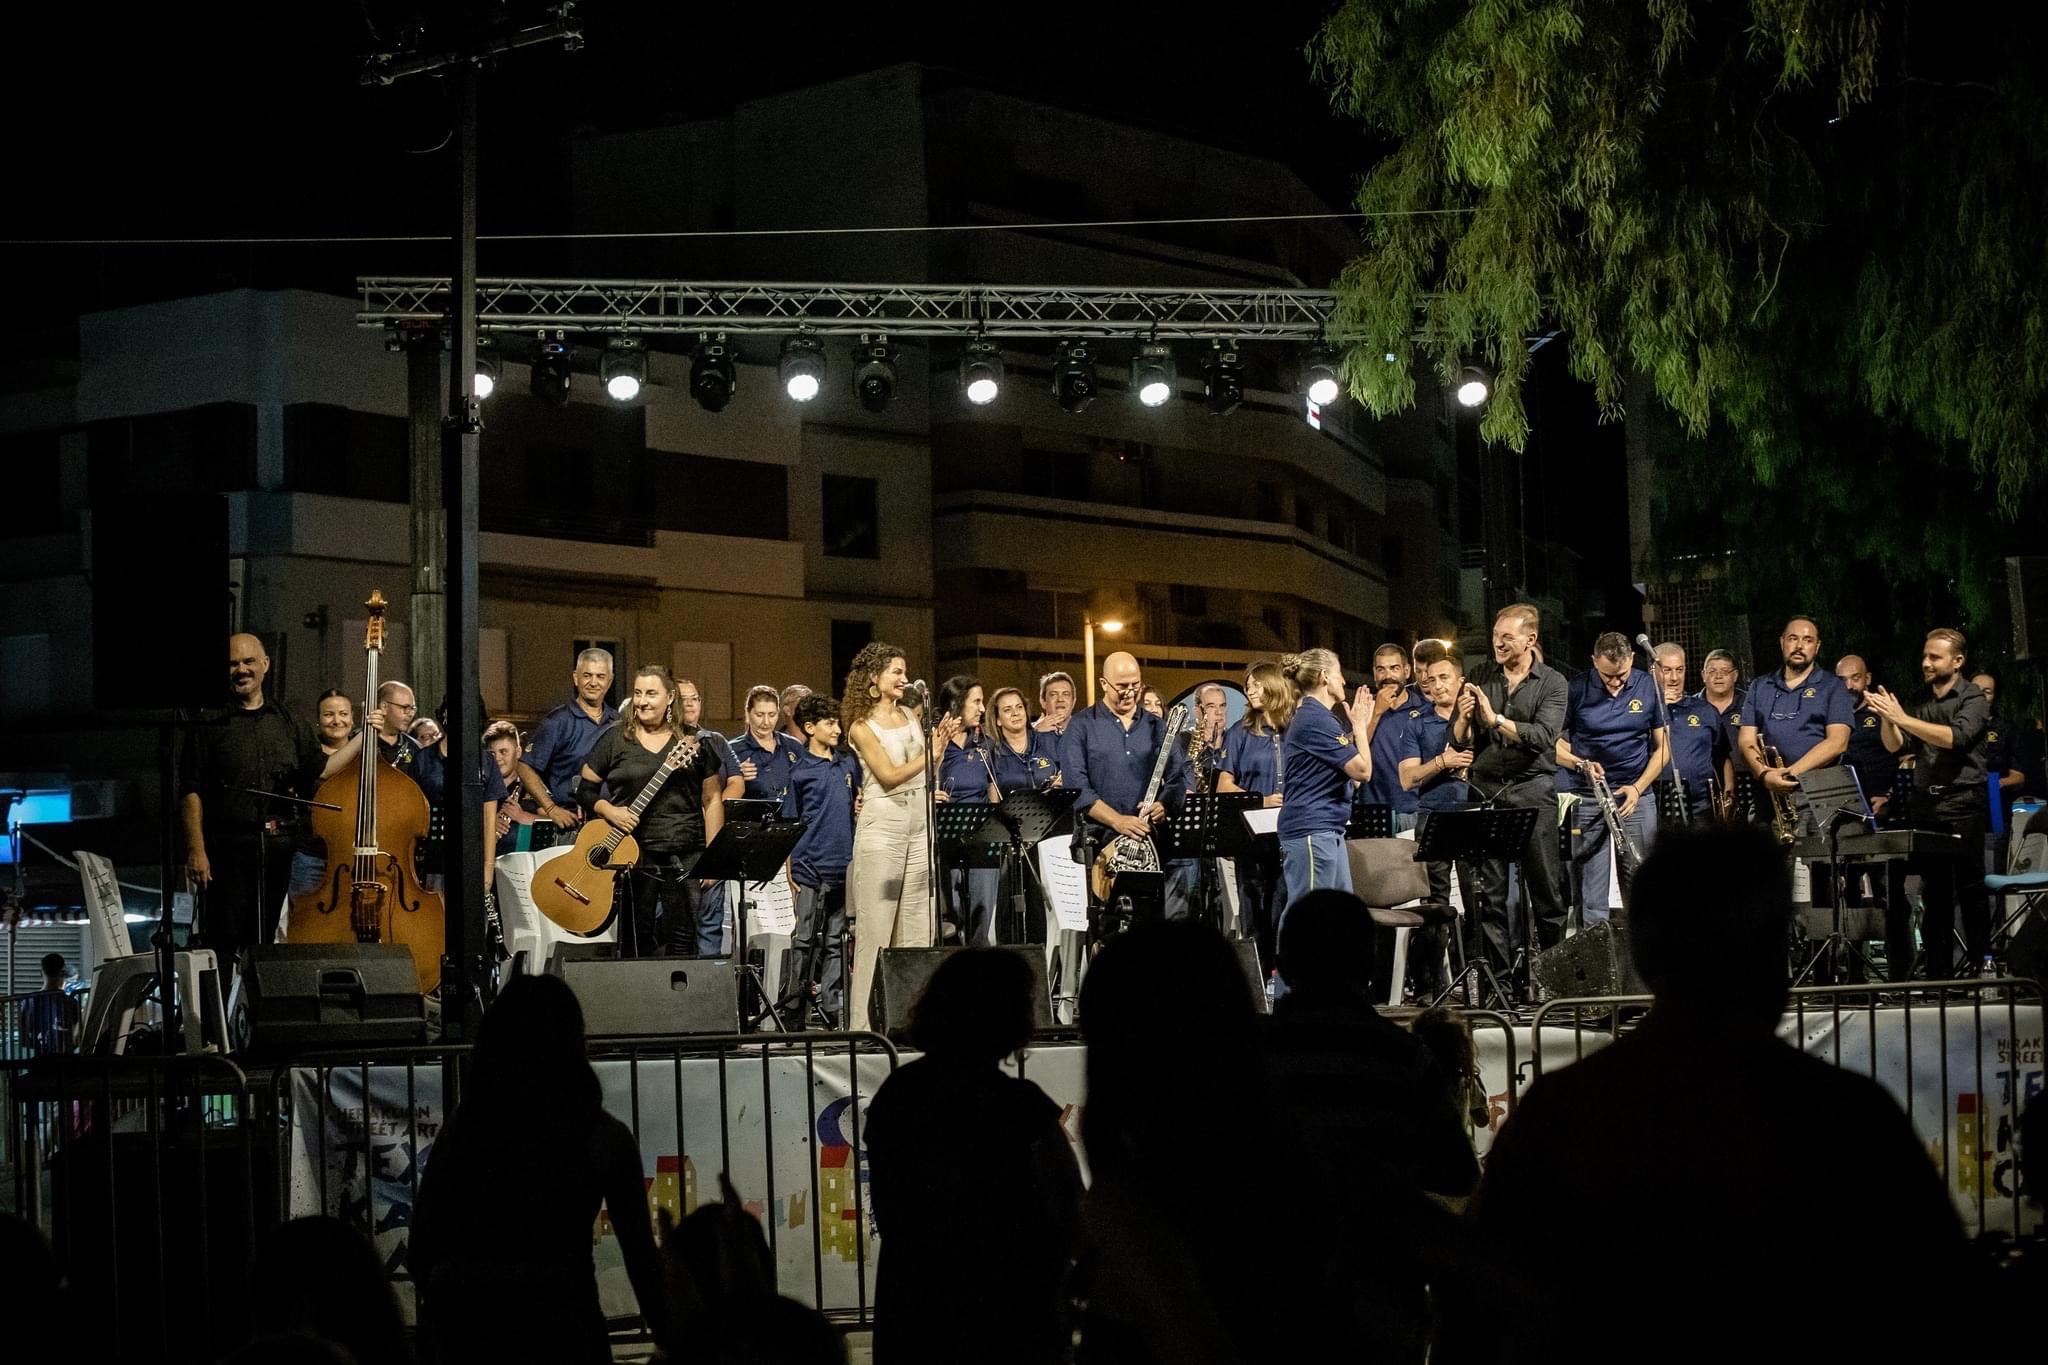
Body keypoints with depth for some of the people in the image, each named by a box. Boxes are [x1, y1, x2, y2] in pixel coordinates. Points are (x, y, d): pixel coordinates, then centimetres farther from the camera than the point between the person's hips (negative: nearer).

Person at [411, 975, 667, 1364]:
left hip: (461, 1332, 3)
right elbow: (641, 1258, -2)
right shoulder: (603, 1138, -4)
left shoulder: (456, 1135, 3)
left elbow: (422, 1256, 6)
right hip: (560, 1330, -3)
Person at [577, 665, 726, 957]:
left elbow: (712, 799, 7)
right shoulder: (616, 739, 5)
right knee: (637, 942, 4)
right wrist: (609, 811, -11)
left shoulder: (692, 741, 6)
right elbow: (584, 790, 9)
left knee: (684, 941, -1)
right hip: (632, 855, 0)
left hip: (686, 857, 0)